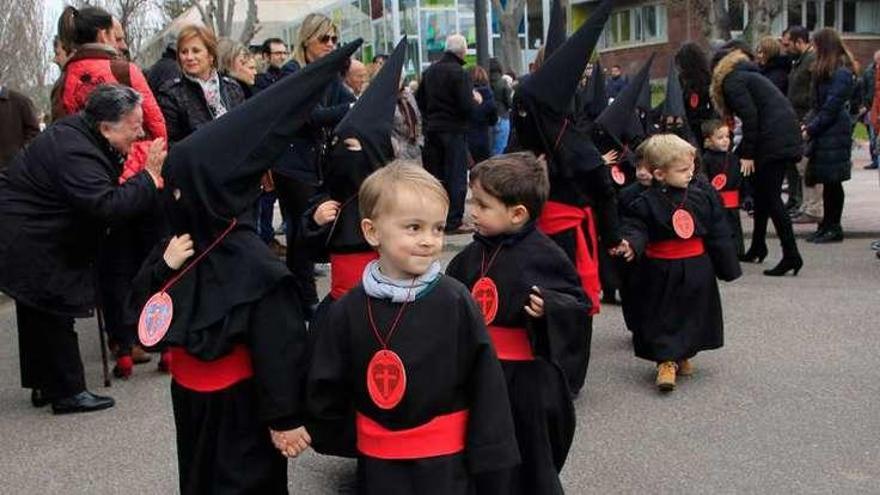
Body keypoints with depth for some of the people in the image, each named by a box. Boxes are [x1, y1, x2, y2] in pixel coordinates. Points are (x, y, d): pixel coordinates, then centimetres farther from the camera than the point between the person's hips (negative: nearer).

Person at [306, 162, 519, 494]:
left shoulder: (457, 302, -11)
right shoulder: (348, 311, -6)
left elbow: (486, 386, -7)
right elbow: (326, 389, 6)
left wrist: (489, 463, -5)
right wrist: (333, 439, 12)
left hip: (446, 463, -2)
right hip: (377, 464, 2)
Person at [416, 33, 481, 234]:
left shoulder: (430, 71, 7)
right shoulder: (459, 74, -15)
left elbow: (419, 99, 12)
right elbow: (467, 106, -18)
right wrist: (476, 99, 1)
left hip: (431, 129, 7)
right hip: (454, 130, -6)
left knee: (434, 175, 13)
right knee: (456, 177, -1)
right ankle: (454, 222, 0)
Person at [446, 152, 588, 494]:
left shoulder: (544, 256, -13)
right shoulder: (472, 256, 4)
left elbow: (578, 303, -11)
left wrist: (548, 308, -27)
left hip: (526, 378, -5)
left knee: (529, 468, 10)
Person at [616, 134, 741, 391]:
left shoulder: (703, 197, -2)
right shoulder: (646, 203, -12)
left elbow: (719, 235, 4)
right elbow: (636, 227, -12)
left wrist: (728, 268, 7)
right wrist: (631, 243, -36)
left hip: (697, 269, 4)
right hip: (661, 271, -3)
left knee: (693, 313, 15)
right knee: (663, 316, 0)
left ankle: (683, 355, 34)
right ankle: (666, 361, 8)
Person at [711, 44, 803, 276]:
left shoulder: (732, 81, -1)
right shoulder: (748, 76, 26)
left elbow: (750, 117, -13)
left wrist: (747, 154, -11)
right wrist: (740, 152, 26)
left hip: (774, 141, -9)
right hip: (786, 136, 9)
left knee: (770, 198, -7)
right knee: (762, 194, 17)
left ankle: (791, 255, -9)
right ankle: (758, 248, 27)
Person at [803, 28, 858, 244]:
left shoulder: (841, 73, -14)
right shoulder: (827, 70, 16)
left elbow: (832, 108, -17)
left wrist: (810, 130, -13)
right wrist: (808, 124, 6)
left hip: (834, 135, -9)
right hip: (824, 133, 9)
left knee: (832, 182, -2)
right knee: (828, 182, 11)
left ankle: (834, 228, 6)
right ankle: (827, 226, 17)